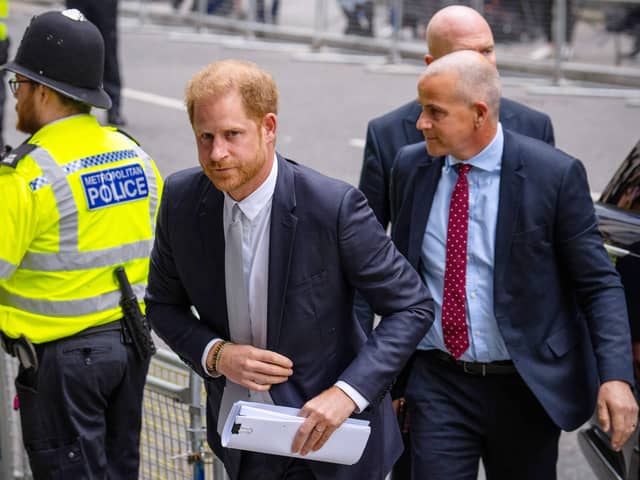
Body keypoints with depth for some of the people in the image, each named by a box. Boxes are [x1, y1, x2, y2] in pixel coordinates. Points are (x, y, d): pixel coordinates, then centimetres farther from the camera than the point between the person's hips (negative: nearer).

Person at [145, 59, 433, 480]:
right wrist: (215, 354, -14)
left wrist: (347, 393, -25)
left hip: (326, 436, -4)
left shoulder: (334, 206, -22)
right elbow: (163, 303, 5)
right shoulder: (181, 199, -9)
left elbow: (412, 307, -15)